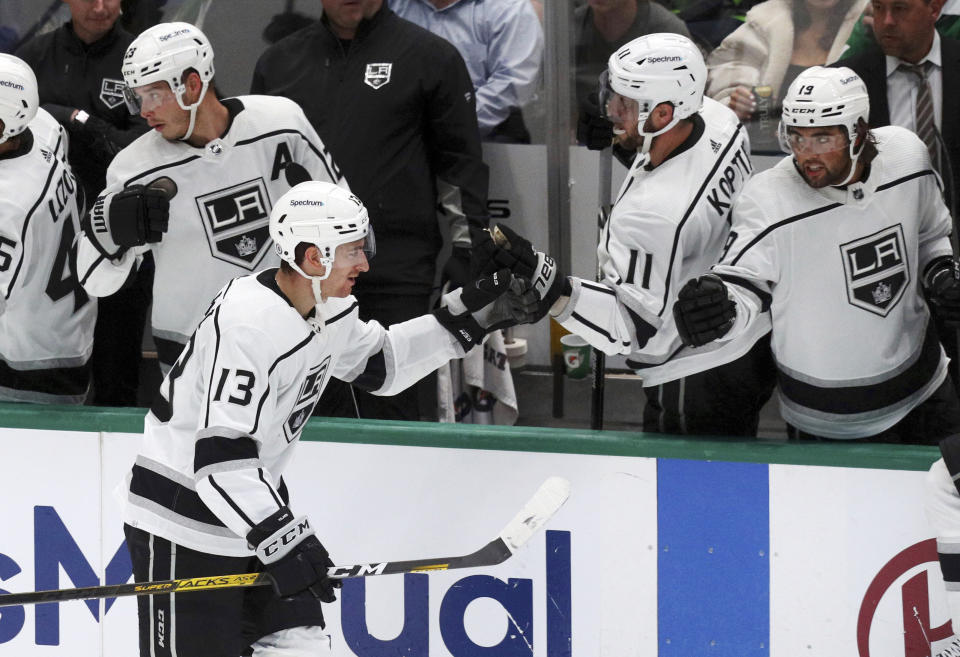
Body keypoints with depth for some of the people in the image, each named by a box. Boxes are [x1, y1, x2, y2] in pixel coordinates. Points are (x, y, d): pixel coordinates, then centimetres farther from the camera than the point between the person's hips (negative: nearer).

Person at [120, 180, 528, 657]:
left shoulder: (329, 308, 1)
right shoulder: (250, 323, -28)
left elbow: (376, 362, 23)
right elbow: (219, 456, -33)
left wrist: (464, 322, 13)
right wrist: (281, 538, -37)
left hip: (252, 505, 9)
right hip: (183, 523, -9)